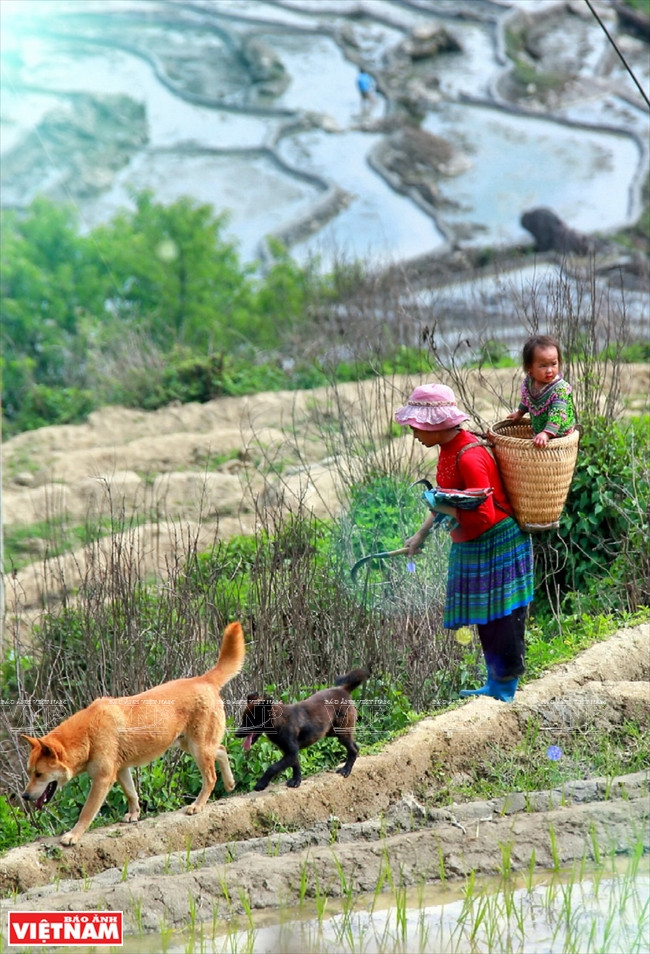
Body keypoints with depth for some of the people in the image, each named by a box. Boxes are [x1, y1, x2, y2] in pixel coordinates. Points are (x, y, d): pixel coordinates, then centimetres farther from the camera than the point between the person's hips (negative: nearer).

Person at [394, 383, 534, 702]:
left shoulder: (469, 457, -26)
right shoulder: (449, 448, 3)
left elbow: (483, 516, -28)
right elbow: (447, 499, 18)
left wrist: (443, 509, -19)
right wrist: (422, 533, 20)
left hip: (496, 544, -10)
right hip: (471, 546, 10)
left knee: (501, 620, 1)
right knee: (486, 620, 17)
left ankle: (505, 689, 10)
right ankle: (496, 685, 27)